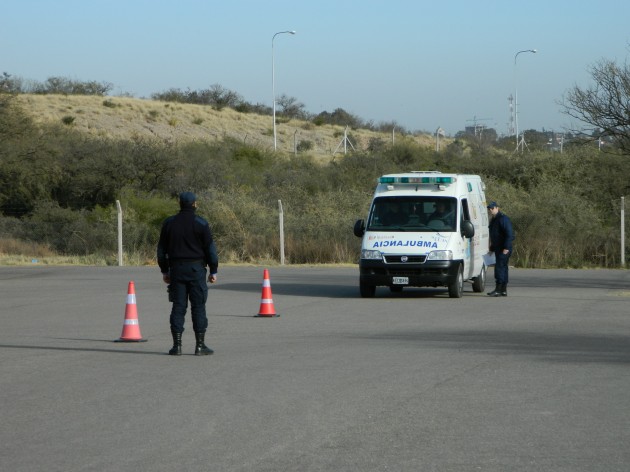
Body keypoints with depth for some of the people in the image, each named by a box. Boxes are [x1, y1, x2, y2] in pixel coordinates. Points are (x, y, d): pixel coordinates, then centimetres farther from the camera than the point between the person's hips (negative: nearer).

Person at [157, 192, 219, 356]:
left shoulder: (169, 223, 6)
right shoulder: (201, 224, -5)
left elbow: (161, 249, 11)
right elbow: (210, 248, -5)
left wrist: (164, 271, 17)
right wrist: (213, 271, 2)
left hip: (176, 269, 3)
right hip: (196, 268, -3)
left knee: (178, 307, 4)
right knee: (198, 306, 0)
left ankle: (177, 345, 0)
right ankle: (200, 345, -1)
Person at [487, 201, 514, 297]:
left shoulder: (503, 219, -13)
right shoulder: (493, 220, 18)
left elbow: (509, 234, -19)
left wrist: (506, 248, -24)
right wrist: (492, 248, 26)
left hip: (504, 249, -10)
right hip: (498, 248, 10)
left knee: (499, 267, -14)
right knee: (503, 268, 11)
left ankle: (498, 289, -16)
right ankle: (504, 290, 13)